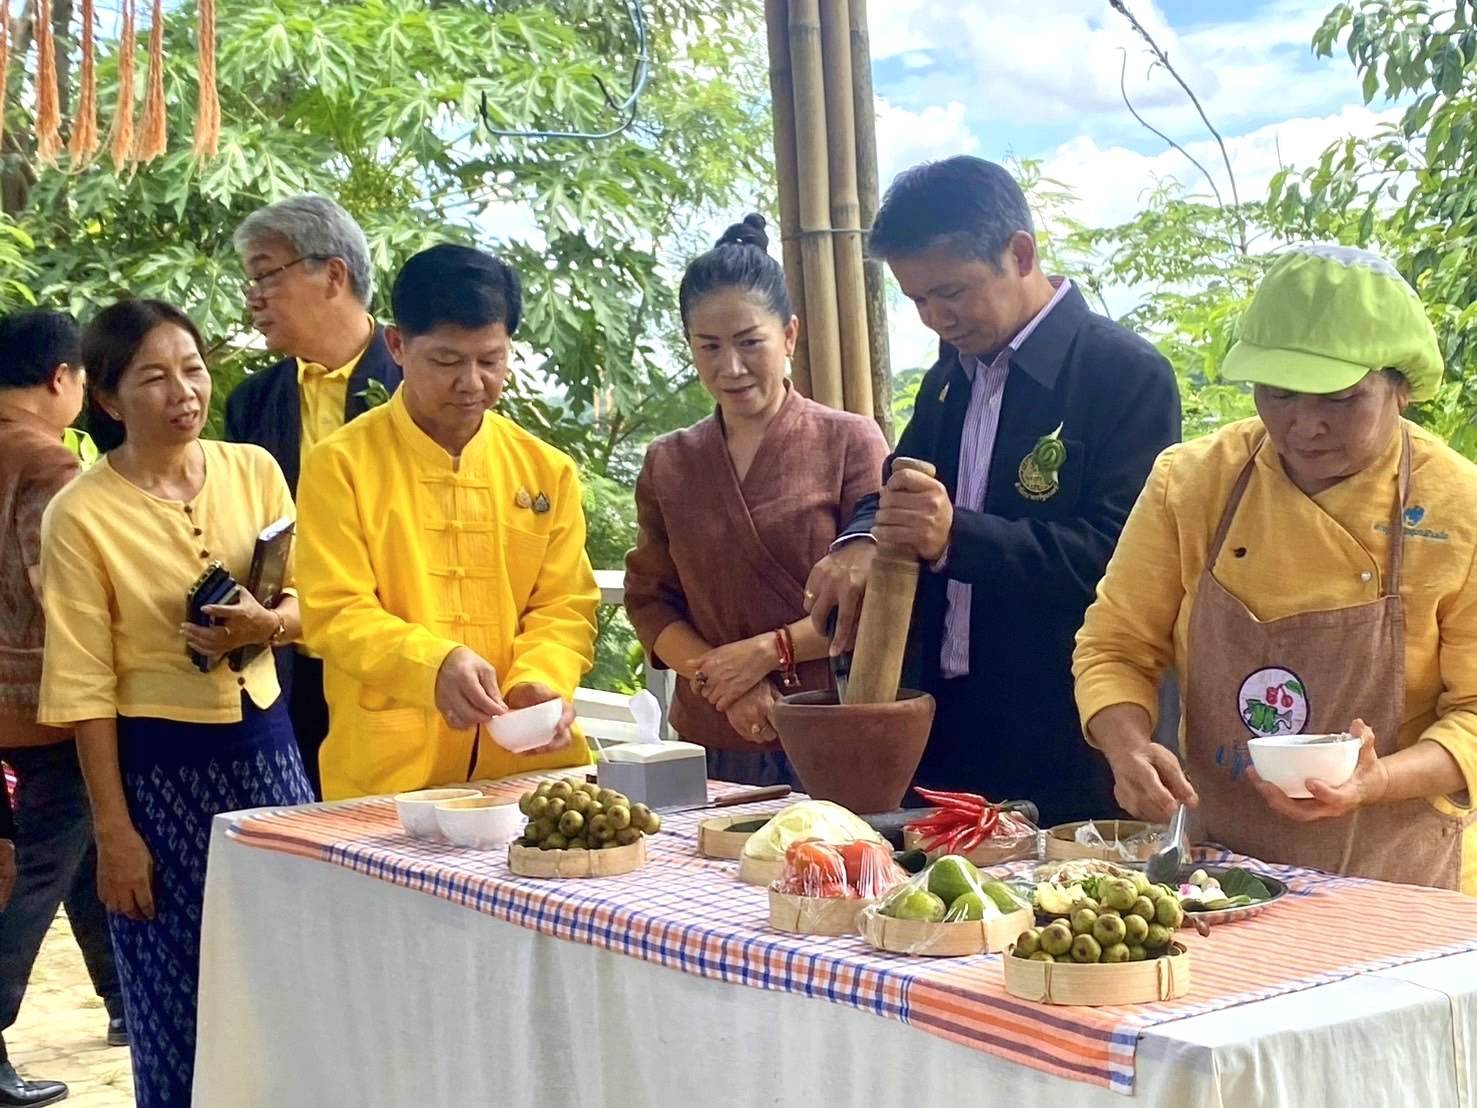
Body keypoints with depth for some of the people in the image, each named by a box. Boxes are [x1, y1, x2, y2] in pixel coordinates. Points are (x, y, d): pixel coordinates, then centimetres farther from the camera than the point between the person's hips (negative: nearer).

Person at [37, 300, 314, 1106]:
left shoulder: (254, 470, 2)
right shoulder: (81, 514, -9)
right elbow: (84, 685, -9)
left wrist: (270, 624, -17)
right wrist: (113, 829, -11)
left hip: (266, 746, 4)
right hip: (159, 770, -4)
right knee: (179, 1011, 3)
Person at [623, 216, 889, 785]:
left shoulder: (849, 441, -1)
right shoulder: (668, 465, 10)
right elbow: (648, 600, 8)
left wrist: (766, 651, -12)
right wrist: (719, 678, -8)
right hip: (714, 750, 3)